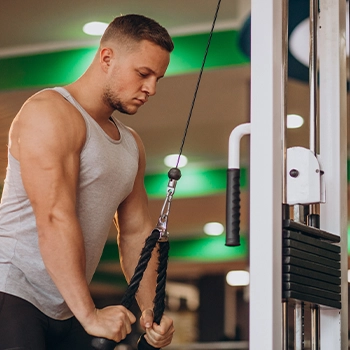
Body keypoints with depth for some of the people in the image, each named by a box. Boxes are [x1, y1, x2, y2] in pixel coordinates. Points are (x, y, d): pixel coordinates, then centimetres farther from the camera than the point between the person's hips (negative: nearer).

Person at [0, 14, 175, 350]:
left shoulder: (131, 144, 17)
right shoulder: (51, 112, -12)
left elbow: (136, 231, 16)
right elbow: (55, 219, -22)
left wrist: (150, 310, 2)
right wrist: (90, 314, -26)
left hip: (63, 311, 9)